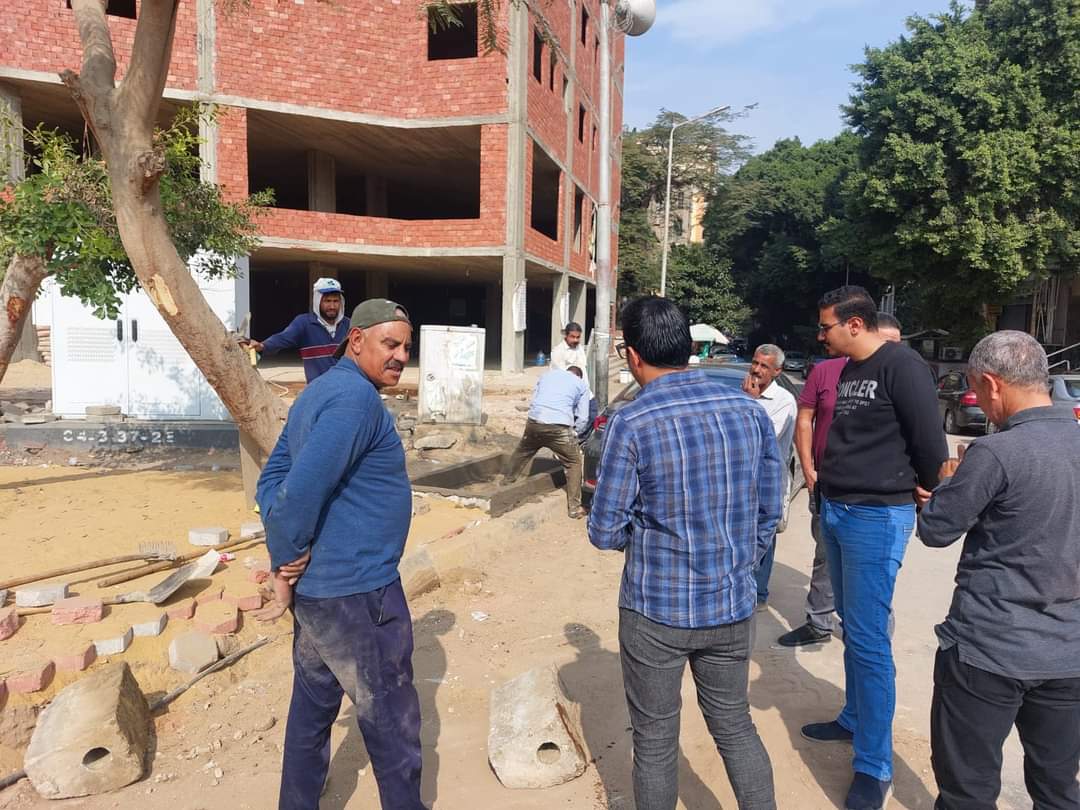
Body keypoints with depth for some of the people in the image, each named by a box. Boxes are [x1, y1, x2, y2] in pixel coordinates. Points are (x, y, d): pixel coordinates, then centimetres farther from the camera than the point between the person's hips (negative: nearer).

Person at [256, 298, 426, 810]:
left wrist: (284, 550, 1)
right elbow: (304, 486, -30)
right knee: (391, 723, 8)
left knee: (312, 707, 21)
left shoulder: (318, 393, 10)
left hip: (316, 586, 9)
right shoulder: (356, 397, -21)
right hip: (356, 593, -9)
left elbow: (271, 479, 12)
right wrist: (289, 552, -14)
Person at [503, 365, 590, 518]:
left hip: (534, 422, 4)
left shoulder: (548, 374, 28)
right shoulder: (581, 384, 19)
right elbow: (583, 418, 13)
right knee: (574, 464, 11)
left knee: (521, 454, 29)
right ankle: (574, 508, 10)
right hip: (559, 427, -4)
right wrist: (574, 434, 29)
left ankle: (506, 483, 46)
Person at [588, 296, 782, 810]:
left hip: (656, 609, -4)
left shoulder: (632, 423, -19)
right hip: (733, 606, 4)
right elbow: (768, 514, 4)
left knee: (655, 740, 15)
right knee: (734, 725, 23)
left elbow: (605, 533, -12)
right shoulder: (750, 411, -4)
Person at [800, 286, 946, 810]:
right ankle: (854, 719, 35)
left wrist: (922, 490, 2)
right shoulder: (845, 371, 11)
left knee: (869, 639, -4)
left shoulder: (901, 366, -15)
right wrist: (827, 480, 13)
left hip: (877, 518, -8)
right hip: (833, 511, 8)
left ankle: (874, 767, 8)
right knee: (851, 626, 19)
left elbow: (930, 441, -14)